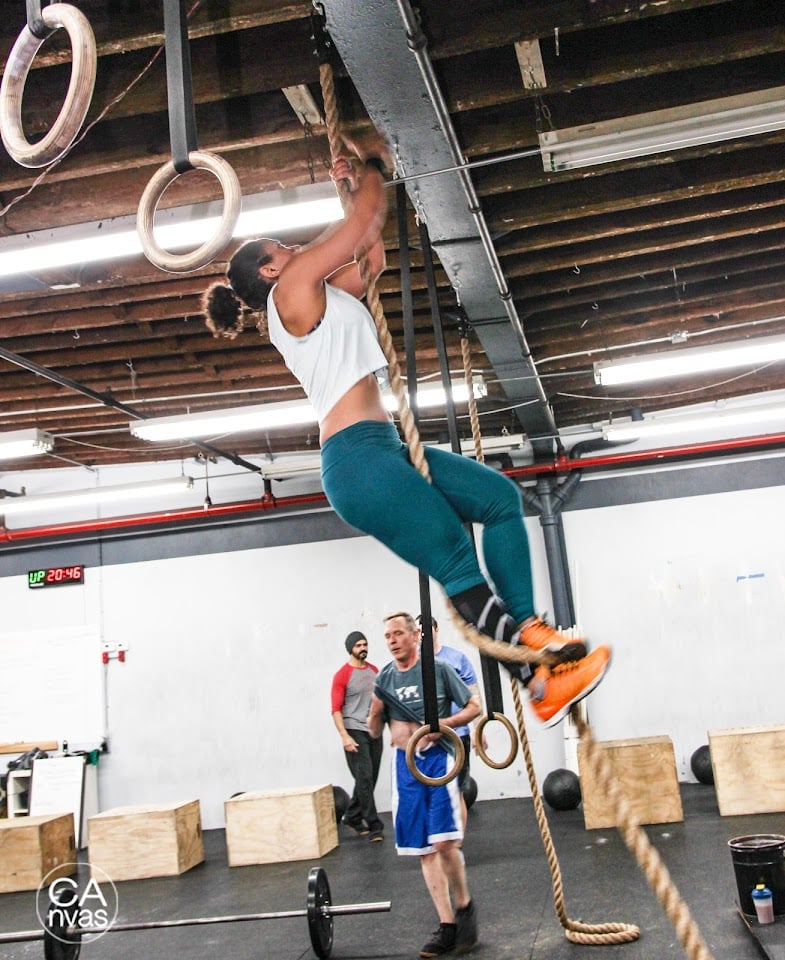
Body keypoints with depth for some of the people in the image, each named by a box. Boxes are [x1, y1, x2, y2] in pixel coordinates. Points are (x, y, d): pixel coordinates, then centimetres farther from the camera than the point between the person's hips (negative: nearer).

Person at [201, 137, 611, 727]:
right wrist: (371, 172, 20)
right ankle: (541, 679, -6)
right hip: (358, 457, -10)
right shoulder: (293, 288, -1)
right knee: (462, 568, -11)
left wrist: (354, 187, 32)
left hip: (379, 449, 10)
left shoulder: (318, 299, 25)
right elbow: (365, 221, 2)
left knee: (500, 496, 8)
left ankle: (529, 632, 2)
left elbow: (371, 256, 32)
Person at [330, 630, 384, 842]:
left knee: (369, 779, 10)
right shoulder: (342, 675, -8)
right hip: (355, 732, -6)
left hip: (374, 731, 6)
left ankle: (353, 816, 26)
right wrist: (344, 736, -20)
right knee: (364, 778, -8)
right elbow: (336, 709, -11)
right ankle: (374, 826, -4)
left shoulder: (374, 671, 11)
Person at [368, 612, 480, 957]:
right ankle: (447, 925, 14)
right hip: (404, 763, 4)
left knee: (444, 842, -15)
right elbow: (375, 731, 11)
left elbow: (474, 707, 0)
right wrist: (376, 711, -10)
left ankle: (464, 905, 11)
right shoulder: (384, 679, 6)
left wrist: (444, 723, -16)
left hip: (437, 757, -4)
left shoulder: (438, 669, -5)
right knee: (424, 849, 5)